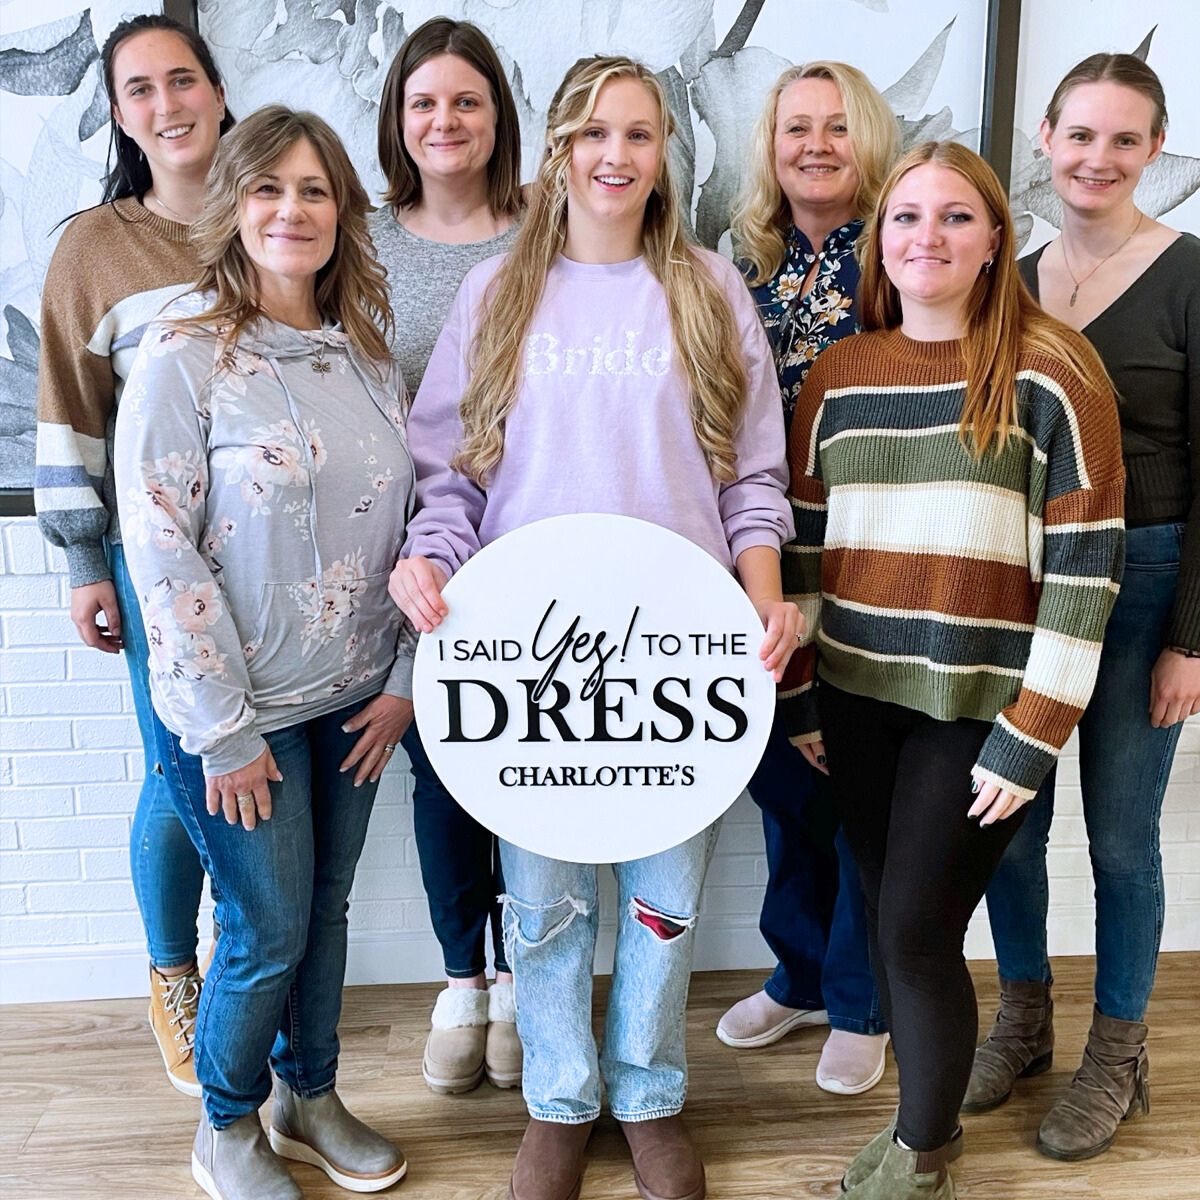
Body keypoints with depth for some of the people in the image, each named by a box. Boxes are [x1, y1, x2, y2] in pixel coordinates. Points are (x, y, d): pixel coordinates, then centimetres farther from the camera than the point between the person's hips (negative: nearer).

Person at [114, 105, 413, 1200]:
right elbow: (160, 550, -14)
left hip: (353, 697, 5)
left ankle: (310, 1098, 40)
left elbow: (403, 521, 7)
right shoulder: (185, 356, -12)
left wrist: (404, 677, 1)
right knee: (269, 934, 6)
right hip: (244, 708, -5)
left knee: (326, 914, 17)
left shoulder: (365, 352, 4)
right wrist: (224, 727, -14)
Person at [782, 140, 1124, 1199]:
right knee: (887, 922, 12)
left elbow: (1086, 563, -9)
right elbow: (804, 540, 11)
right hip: (856, 699, 4)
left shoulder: (1052, 370, -6)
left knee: (917, 930, -2)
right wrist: (798, 694, 8)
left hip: (978, 708, -4)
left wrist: (1032, 738, -12)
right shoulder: (839, 375, 7)